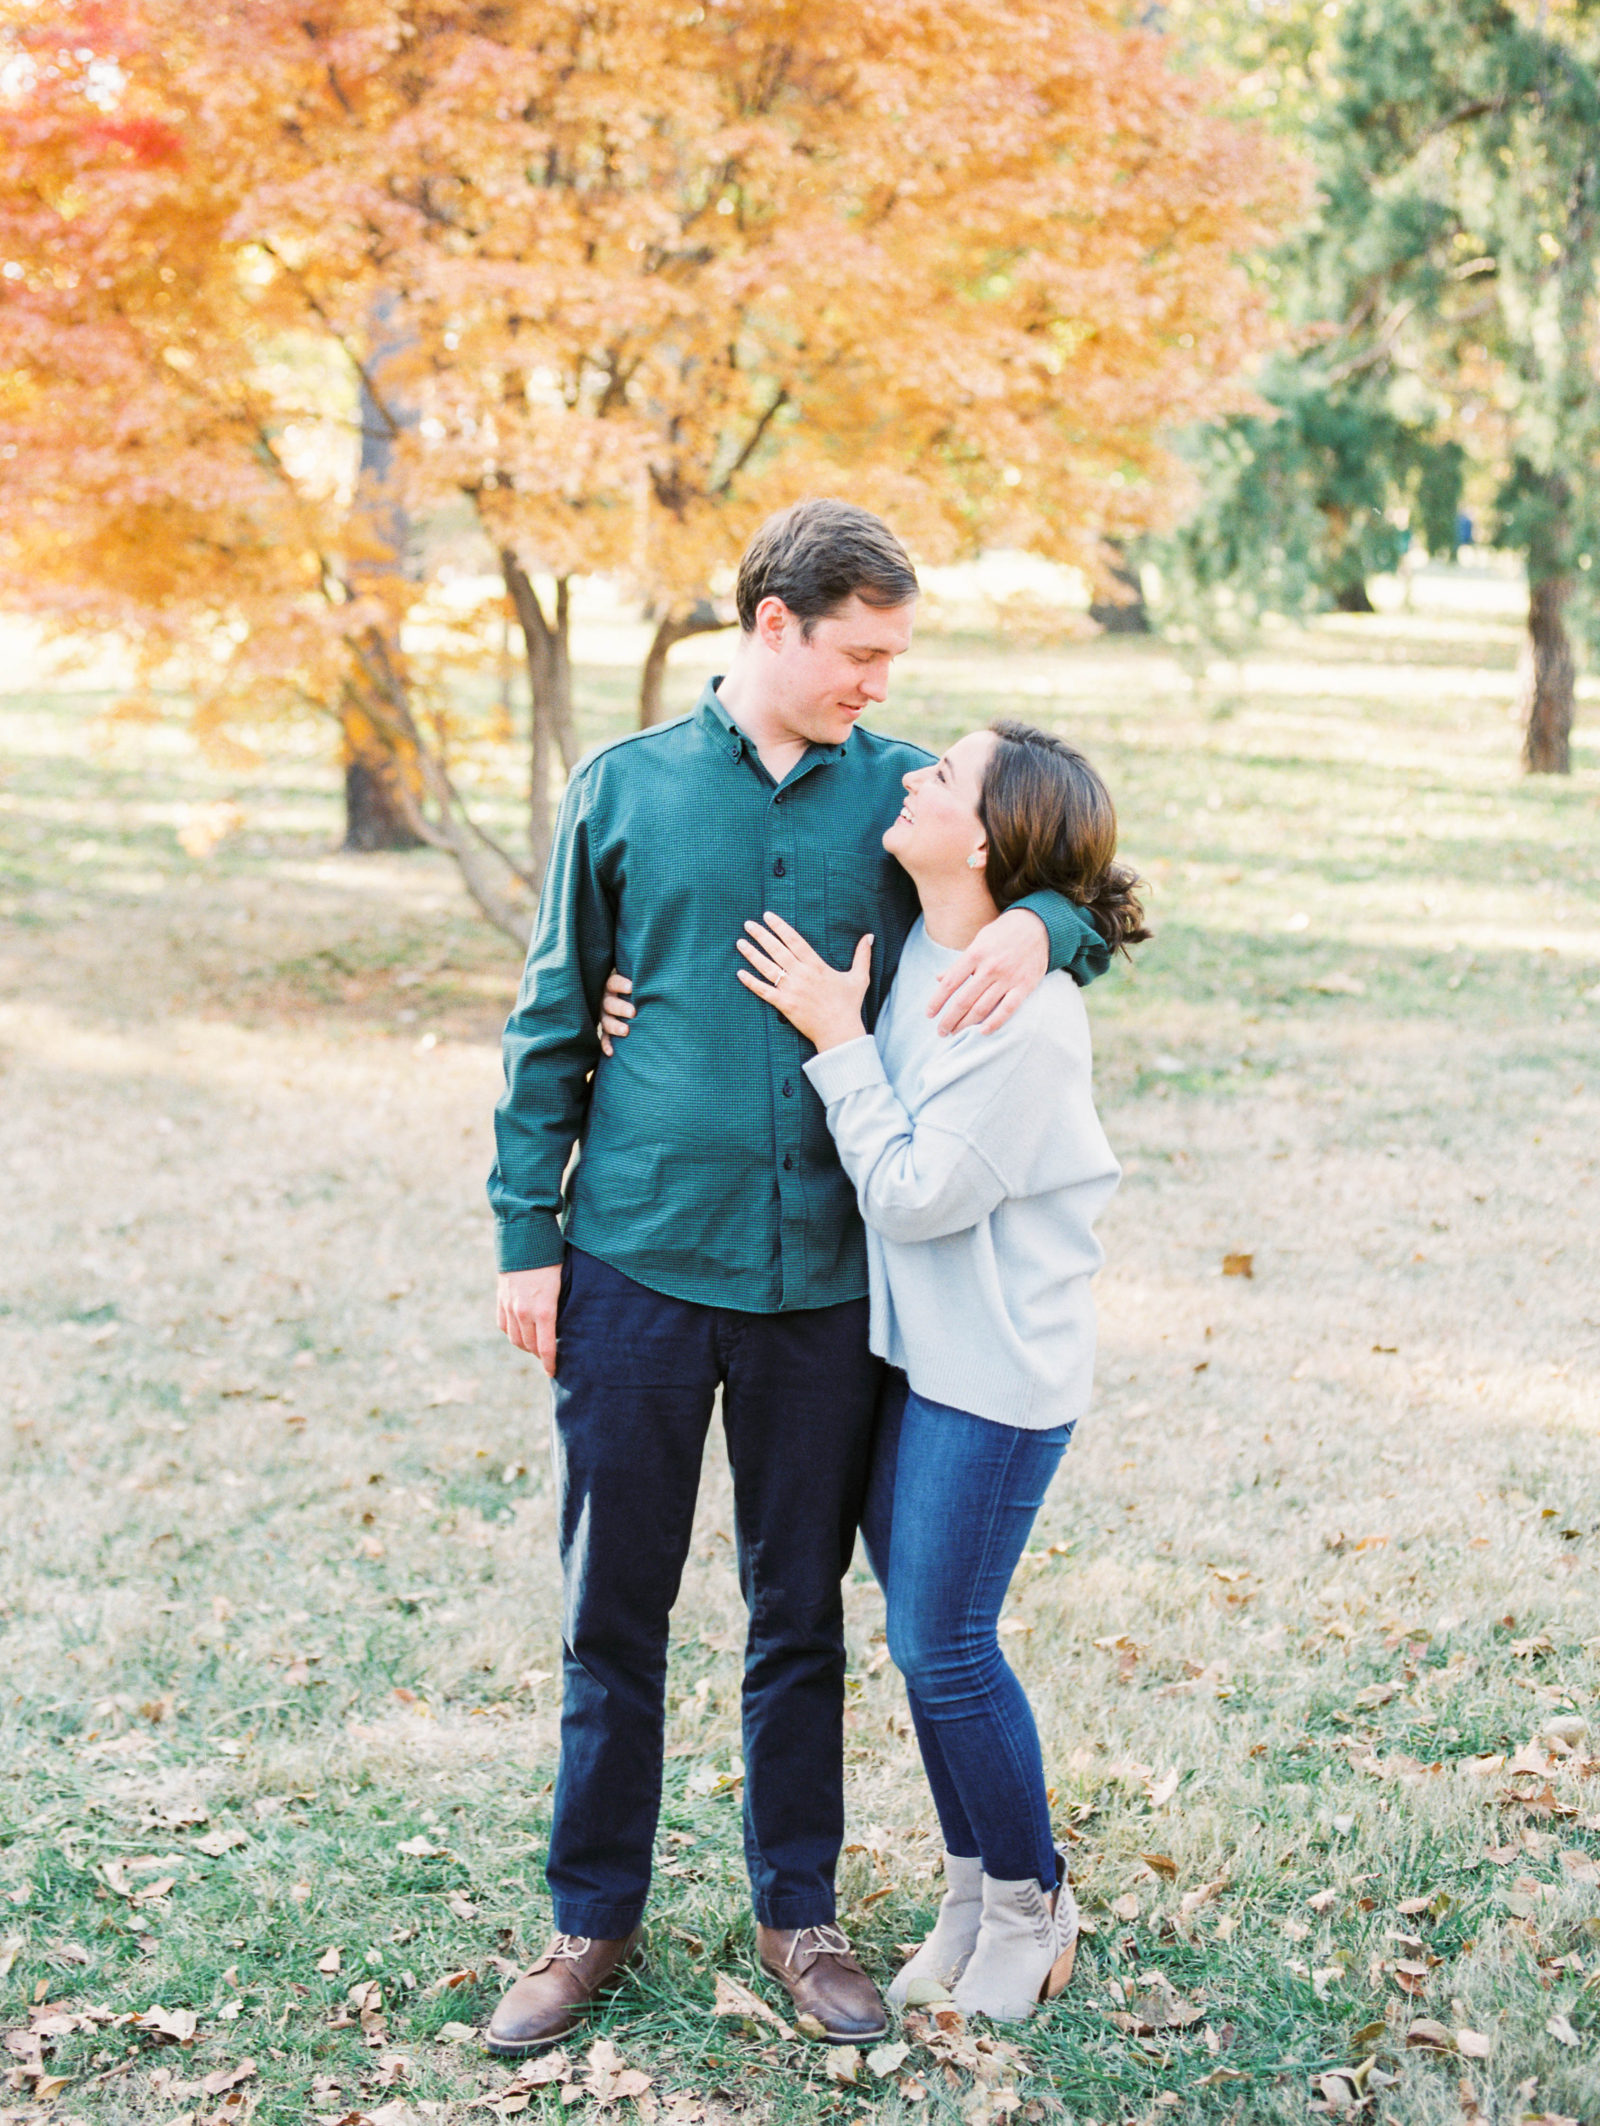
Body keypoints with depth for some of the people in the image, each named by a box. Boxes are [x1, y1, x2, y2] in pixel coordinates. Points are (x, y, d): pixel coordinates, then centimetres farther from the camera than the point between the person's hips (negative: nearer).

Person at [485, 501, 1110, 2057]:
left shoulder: (903, 792, 5)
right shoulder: (623, 788, 2)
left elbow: (1085, 896, 11)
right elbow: (551, 1026, 6)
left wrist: (1039, 924, -13)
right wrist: (527, 1237, 2)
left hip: (823, 1277, 1)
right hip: (636, 1262, -1)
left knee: (800, 1613, 12)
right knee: (613, 1608, 8)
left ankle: (798, 1914, 27)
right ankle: (594, 1918, 23)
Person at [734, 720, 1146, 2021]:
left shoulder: (1025, 1011, -25)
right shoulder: (916, 955, 0)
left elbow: (915, 1195, -21)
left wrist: (837, 1039, -18)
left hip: (997, 1370, -8)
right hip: (907, 1342, 8)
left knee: (943, 1643, 1)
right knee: (922, 1632, 15)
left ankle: (1030, 1905, 23)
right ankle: (973, 1891, 33)